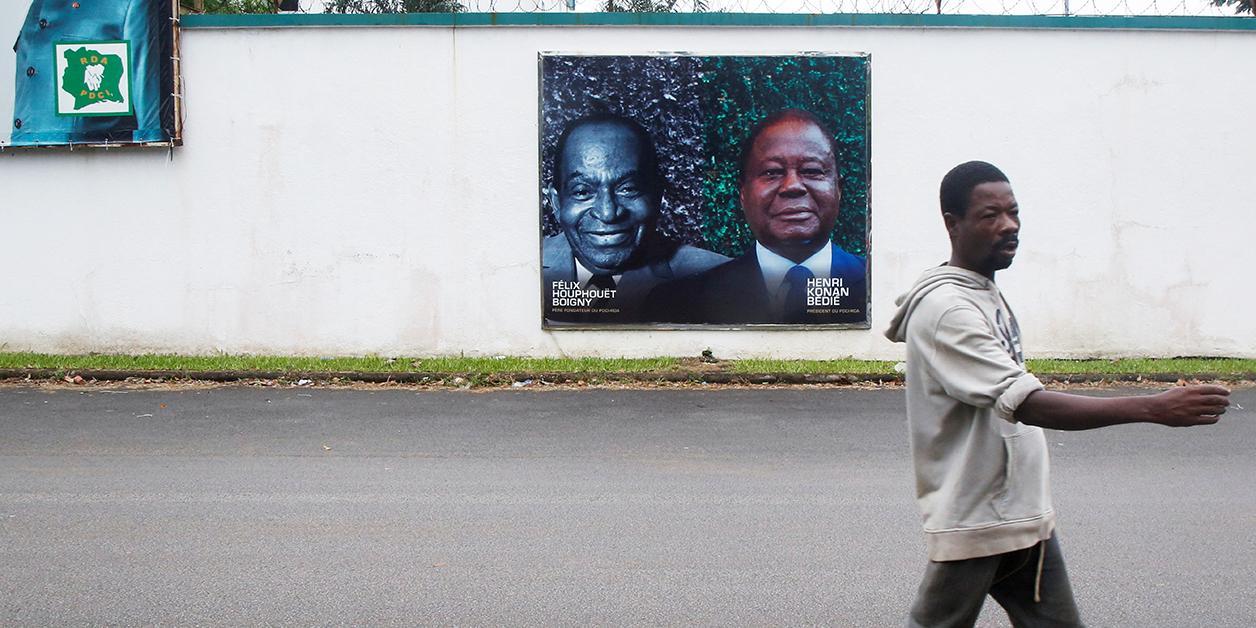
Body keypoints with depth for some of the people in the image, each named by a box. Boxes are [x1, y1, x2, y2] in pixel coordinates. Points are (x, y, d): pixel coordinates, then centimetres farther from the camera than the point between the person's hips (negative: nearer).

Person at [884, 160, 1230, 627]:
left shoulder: (987, 293, 11)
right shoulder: (944, 308, -21)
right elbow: (1025, 403, -30)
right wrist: (1154, 408, -35)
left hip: (1026, 517, 9)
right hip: (971, 524, -9)